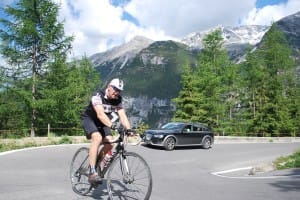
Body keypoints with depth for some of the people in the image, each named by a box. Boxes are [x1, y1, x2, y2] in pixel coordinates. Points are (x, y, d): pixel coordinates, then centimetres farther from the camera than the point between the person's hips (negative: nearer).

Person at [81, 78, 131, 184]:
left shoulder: (118, 100, -12)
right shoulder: (98, 95, -28)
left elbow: (122, 116, -21)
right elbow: (100, 113, -42)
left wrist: (129, 129, -38)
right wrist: (111, 125, -58)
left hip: (102, 122, 6)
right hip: (89, 119, -6)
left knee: (109, 142, -14)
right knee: (97, 138, -31)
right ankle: (92, 172, -30)